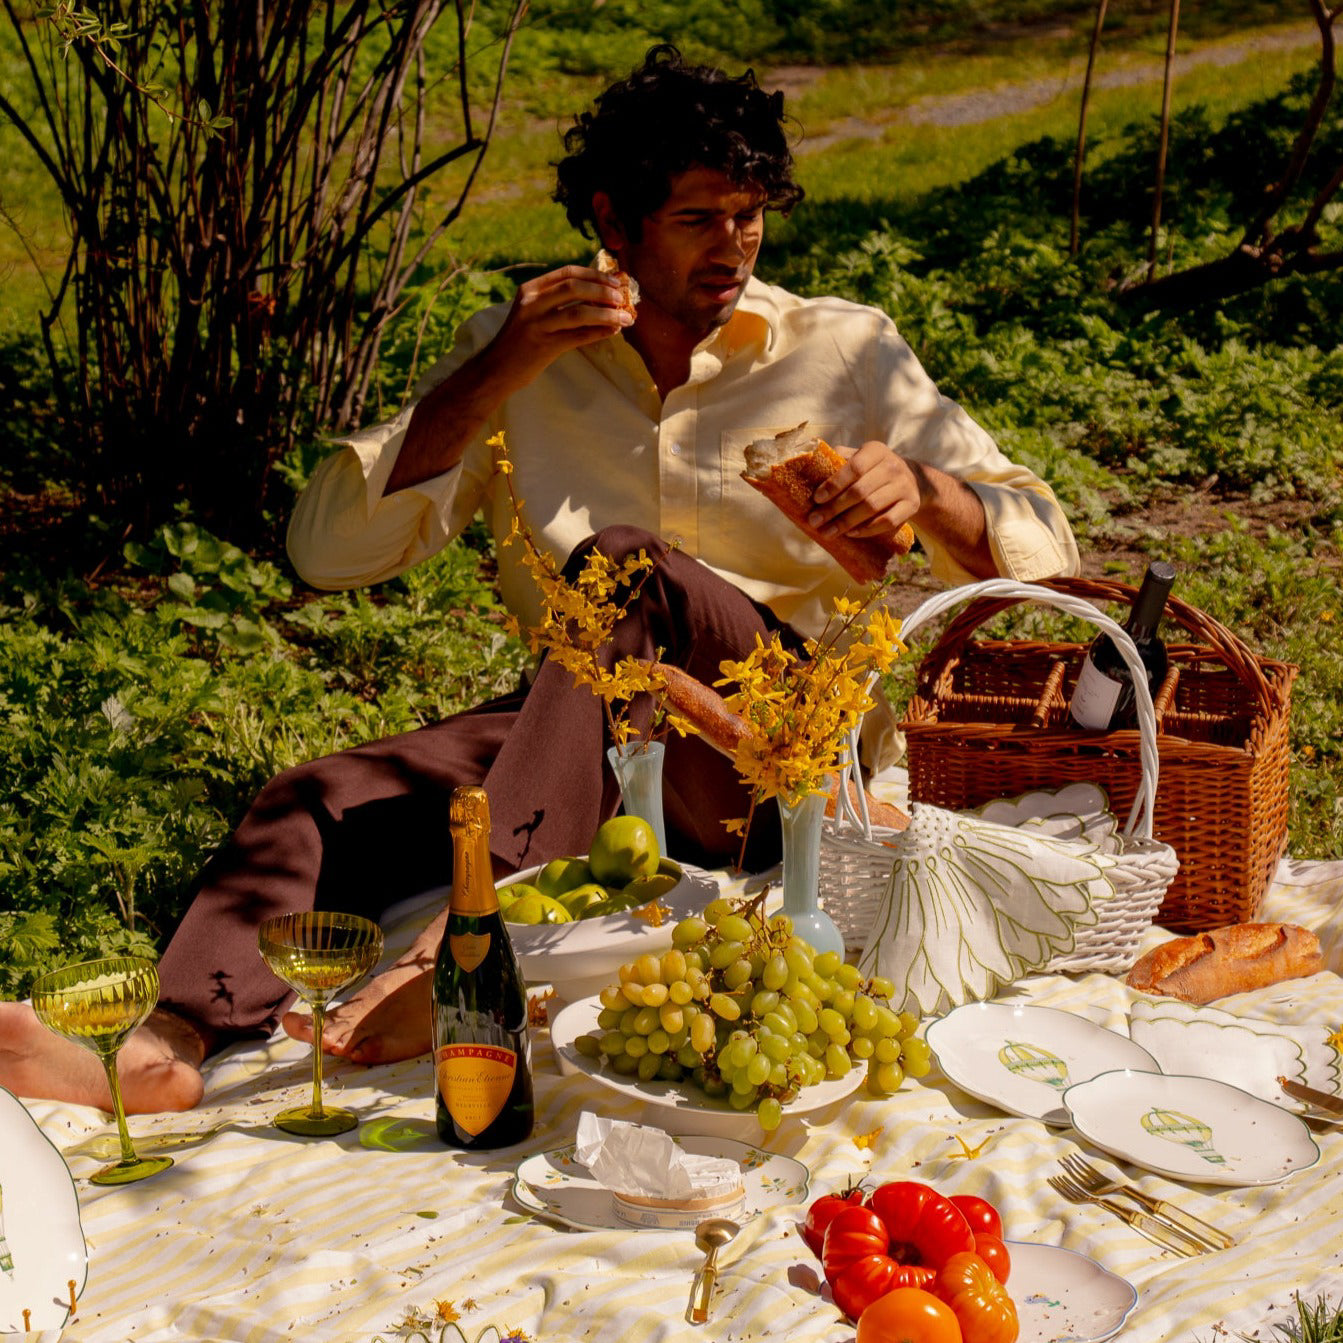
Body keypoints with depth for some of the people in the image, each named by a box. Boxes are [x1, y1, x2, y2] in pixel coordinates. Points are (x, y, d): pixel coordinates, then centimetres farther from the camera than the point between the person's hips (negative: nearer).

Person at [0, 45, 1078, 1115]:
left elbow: (1040, 549, 6)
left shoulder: (846, 352, 10)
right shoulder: (524, 356, 12)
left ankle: (467, 941, -47)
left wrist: (921, 490, -17)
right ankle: (169, 1049, -49)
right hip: (578, 726, 3)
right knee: (321, 802, -23)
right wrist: (494, 376, -6)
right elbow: (331, 549, 3)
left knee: (622, 564, -33)